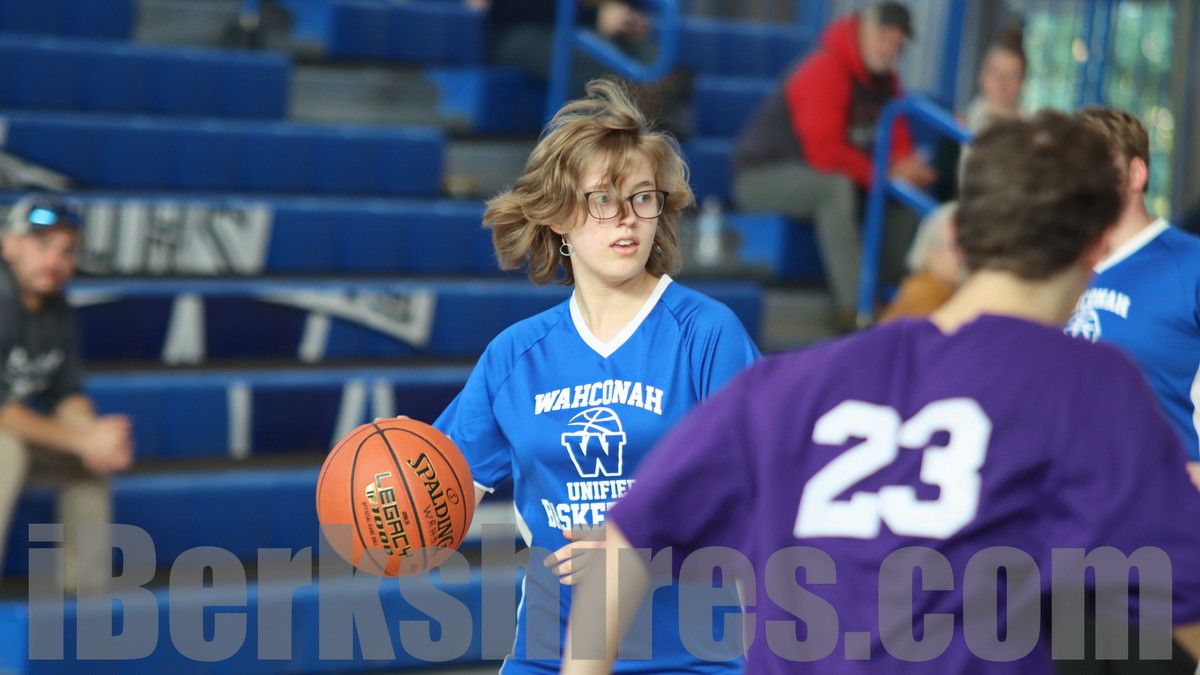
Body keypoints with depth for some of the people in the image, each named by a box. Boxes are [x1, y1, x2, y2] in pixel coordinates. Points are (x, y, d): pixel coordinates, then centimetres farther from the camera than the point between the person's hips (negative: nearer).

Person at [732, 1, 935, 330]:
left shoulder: (885, 80, 4)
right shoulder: (825, 71, -24)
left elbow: (897, 140, 7)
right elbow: (824, 151, -31)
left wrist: (907, 164, -18)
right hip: (761, 176, -9)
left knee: (909, 191, -5)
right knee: (837, 187, -39)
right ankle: (854, 306, -40)